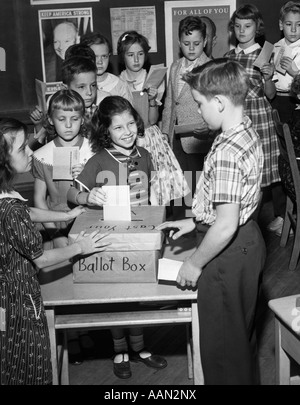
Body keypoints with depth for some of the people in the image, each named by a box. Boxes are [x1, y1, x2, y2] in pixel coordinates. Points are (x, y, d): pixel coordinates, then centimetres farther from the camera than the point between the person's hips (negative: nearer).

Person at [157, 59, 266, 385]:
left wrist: (195, 263, -16)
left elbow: (226, 225, -29)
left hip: (229, 252, -10)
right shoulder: (248, 132, 2)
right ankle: (243, 377, 44)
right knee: (241, 332, 26)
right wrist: (195, 221, 13)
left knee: (221, 341, 9)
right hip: (248, 239, 10)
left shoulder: (226, 153, -28)